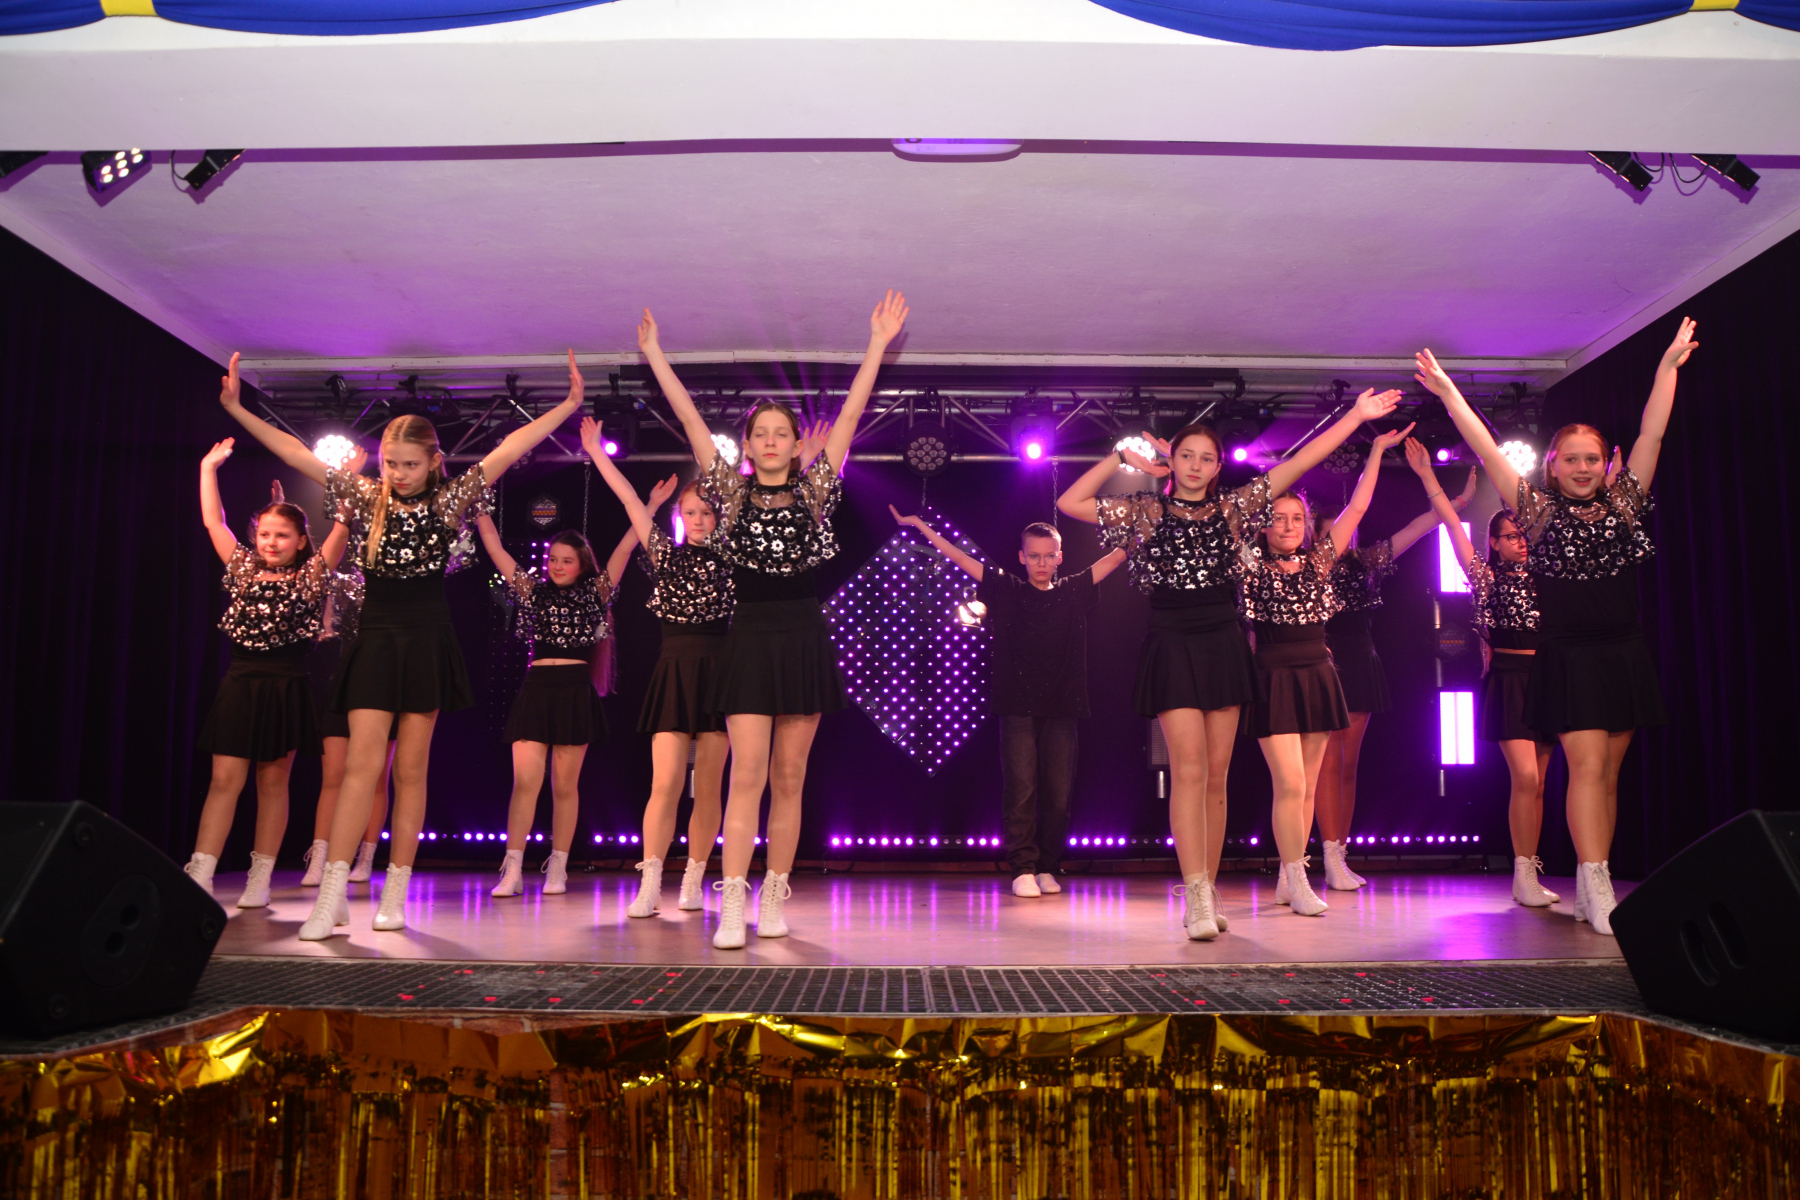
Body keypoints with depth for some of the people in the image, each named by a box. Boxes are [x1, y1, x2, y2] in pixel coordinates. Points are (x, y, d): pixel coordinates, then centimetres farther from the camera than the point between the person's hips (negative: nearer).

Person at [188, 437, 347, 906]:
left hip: (287, 687, -2)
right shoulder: (244, 570, 12)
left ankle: (259, 879, 9)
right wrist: (208, 467, 14)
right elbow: (213, 522, 12)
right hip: (241, 682, 2)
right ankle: (199, 876, -6)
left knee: (273, 781, 4)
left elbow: (341, 528, -5)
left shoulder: (309, 577, 4)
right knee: (225, 780, -3)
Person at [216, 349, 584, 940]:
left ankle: (395, 894, 9)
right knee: (363, 763, -7)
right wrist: (237, 410, -1)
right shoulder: (368, 497, 6)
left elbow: (509, 449, -4)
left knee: (410, 769, 3)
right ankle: (332, 895, -7)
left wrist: (570, 404, -8)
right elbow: (297, 454, 4)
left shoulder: (448, 502, 1)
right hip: (375, 637, 1)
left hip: (427, 640, -1)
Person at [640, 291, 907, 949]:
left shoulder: (814, 492, 8)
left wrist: (877, 345, 1)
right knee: (747, 775, -9)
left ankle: (774, 899, 13)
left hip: (803, 636, 1)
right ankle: (732, 908, -10)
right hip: (751, 636, -1)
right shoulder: (731, 493, 7)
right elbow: (689, 419, 5)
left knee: (788, 779, 5)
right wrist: (654, 354, 4)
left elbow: (850, 414, 4)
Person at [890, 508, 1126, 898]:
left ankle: (1047, 868, 16)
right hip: (1017, 707, -1)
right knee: (1020, 789, -4)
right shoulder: (1006, 591, 5)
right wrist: (919, 524, 4)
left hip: (1062, 708, 2)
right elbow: (958, 557, 5)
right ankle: (1022, 869, 3)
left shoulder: (1074, 591, 9)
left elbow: (1116, 557, 13)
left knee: (1058, 792, 3)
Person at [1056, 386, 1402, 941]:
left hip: (1223, 648, 3)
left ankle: (1207, 893, 13)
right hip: (1173, 649, -3)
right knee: (1188, 769, -13)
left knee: (1216, 775, 5)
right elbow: (1070, 503, 1)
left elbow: (1298, 463, 8)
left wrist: (1355, 415, 6)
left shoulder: (1233, 508, 9)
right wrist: (1122, 458, 1)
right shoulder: (1146, 513, 5)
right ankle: (1197, 898, -14)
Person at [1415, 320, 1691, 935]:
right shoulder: (1538, 511, 1)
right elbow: (1487, 451, -4)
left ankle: (1590, 889, 10)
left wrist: (1669, 364, 7)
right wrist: (1448, 393, -8)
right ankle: (1598, 890, -14)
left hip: (1624, 654, 4)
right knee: (1586, 766, -12)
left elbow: (1652, 433, 8)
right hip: (1568, 657, -4)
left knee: (1607, 774, 5)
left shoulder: (1624, 504, 10)